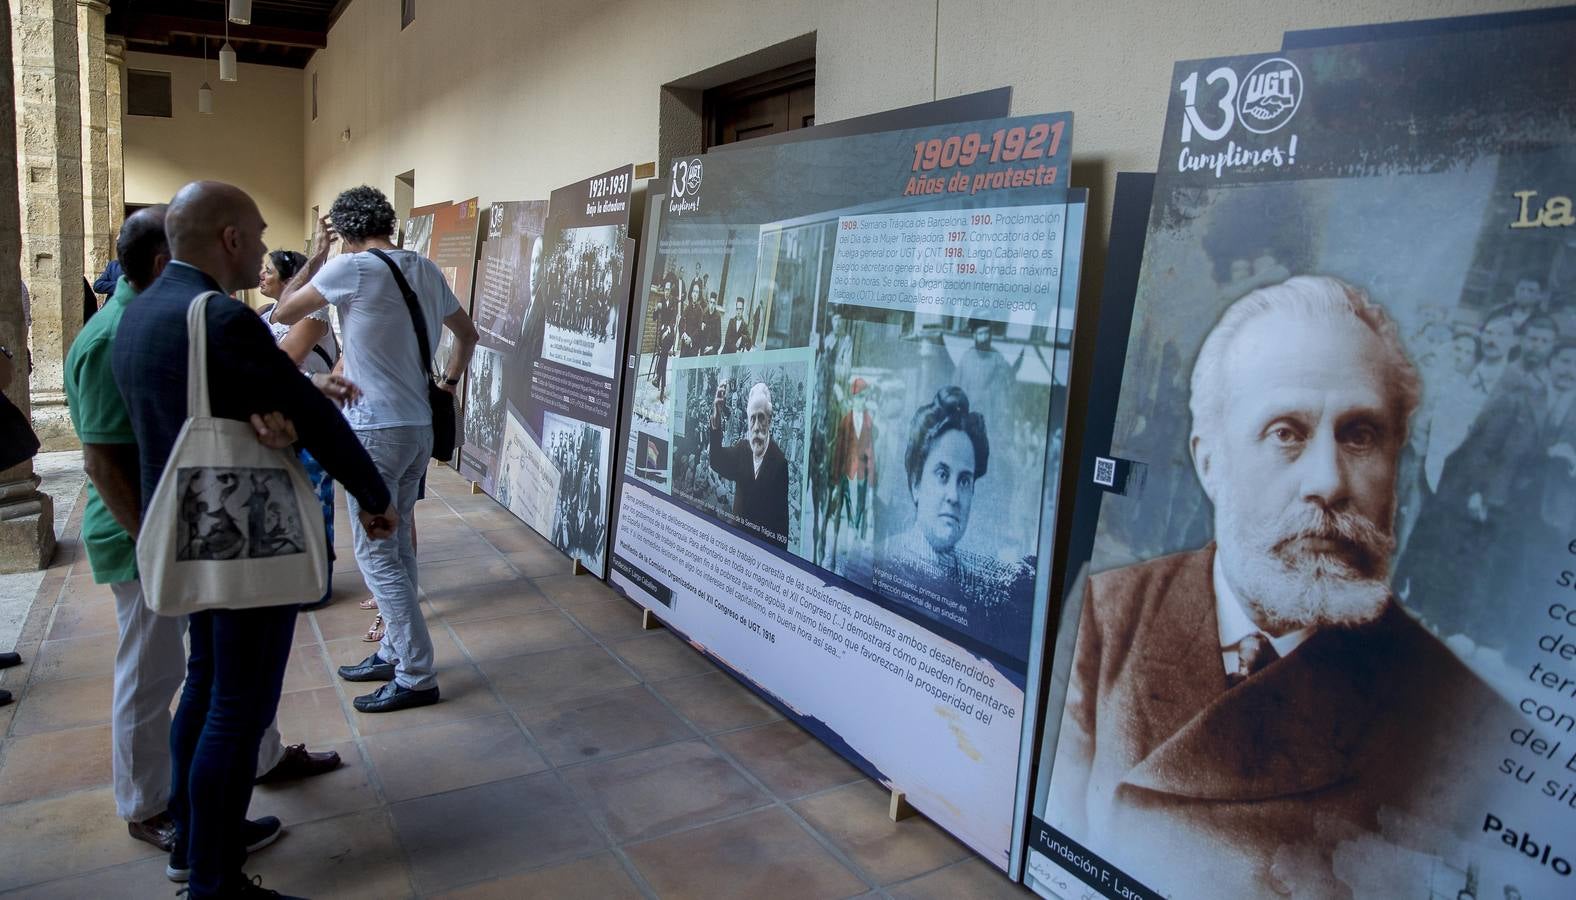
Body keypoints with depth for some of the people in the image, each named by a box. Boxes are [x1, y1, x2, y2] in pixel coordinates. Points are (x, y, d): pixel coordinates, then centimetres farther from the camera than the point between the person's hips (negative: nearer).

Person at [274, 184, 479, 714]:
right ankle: (394, 653, 28)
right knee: (397, 543, 17)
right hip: (421, 427, 8)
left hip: (375, 430, -7)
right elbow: (467, 334, 21)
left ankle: (417, 676, 4)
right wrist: (449, 383, 28)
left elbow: (284, 313, 0)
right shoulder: (426, 270, 9)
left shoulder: (350, 268, -12)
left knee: (376, 553, 0)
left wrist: (316, 258, 10)